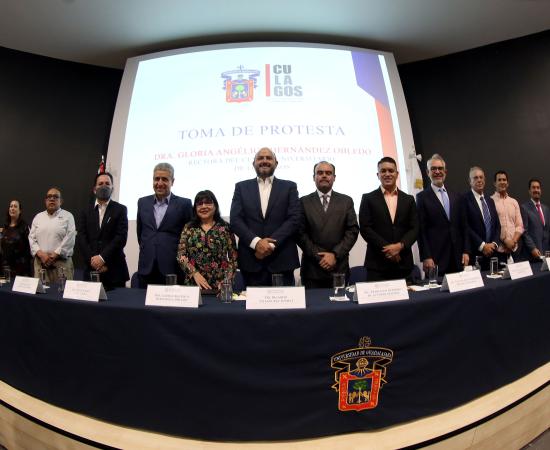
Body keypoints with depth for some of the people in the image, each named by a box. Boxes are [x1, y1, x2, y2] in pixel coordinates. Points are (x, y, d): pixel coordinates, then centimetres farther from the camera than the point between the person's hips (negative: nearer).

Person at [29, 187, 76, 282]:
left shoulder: (68, 216, 4)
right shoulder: (38, 217, 16)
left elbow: (70, 239, -6)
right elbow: (32, 238, 9)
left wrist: (55, 255, -12)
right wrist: (41, 254, -7)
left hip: (62, 262, -3)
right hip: (40, 262, 3)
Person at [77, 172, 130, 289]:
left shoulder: (120, 209, 3)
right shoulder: (86, 211, 11)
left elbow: (121, 237, -7)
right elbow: (81, 238, 2)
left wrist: (102, 258, -14)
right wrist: (93, 259, -10)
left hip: (114, 269, -2)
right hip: (91, 268, 2)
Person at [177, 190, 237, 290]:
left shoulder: (225, 227, 2)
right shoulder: (189, 227, 7)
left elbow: (233, 257, 1)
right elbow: (181, 255, 2)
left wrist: (227, 280, -9)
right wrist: (195, 273, -11)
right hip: (194, 283, 1)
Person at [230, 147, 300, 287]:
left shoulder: (289, 187, 8)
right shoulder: (242, 187, 10)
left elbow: (294, 219, -2)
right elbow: (235, 220, 1)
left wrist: (271, 243, -13)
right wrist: (256, 242, -14)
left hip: (282, 259, 0)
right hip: (251, 259, 1)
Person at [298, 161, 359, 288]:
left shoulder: (346, 201, 8)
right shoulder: (304, 202, 4)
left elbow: (353, 230, 1)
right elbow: (300, 233, -2)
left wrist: (335, 254, -10)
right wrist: (318, 256, -10)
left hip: (339, 267, 1)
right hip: (312, 268, -1)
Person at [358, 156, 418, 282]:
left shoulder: (408, 199, 12)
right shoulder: (368, 198, 3)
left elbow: (414, 228, 6)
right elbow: (365, 228, -5)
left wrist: (400, 245, -11)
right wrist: (386, 248, -12)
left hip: (403, 263, 3)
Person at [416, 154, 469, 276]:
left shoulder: (457, 197, 14)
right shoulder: (422, 197, -2)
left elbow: (463, 226, 14)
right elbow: (421, 230, -7)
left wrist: (466, 251, 6)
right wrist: (426, 257, -12)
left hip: (457, 257, 5)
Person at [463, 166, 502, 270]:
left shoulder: (490, 201, 17)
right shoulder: (464, 199, -7)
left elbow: (497, 225, 15)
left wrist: (494, 244, -1)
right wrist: (482, 245, -13)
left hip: (491, 252, 6)